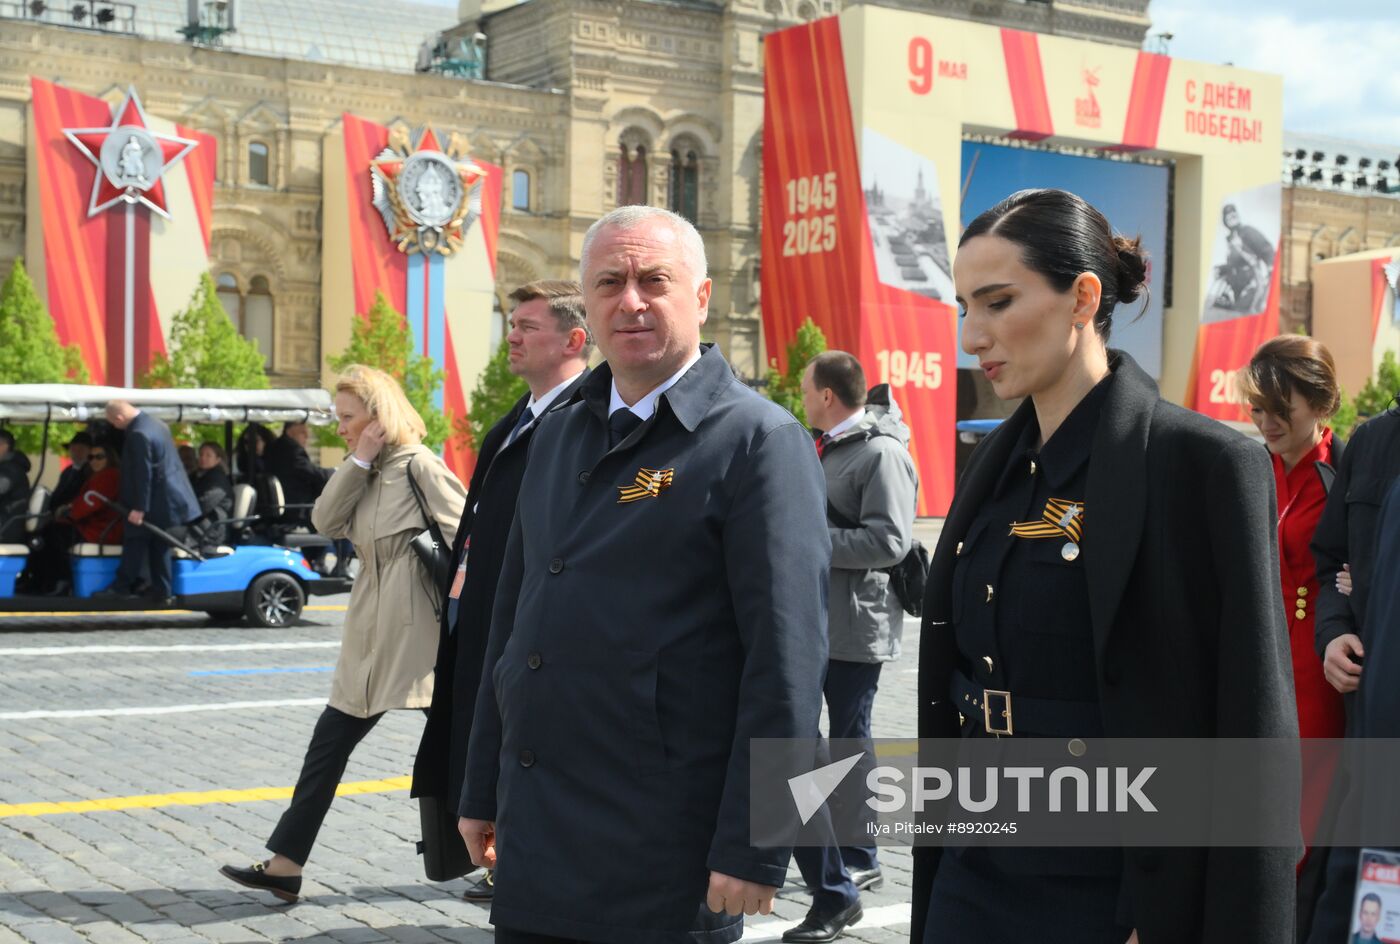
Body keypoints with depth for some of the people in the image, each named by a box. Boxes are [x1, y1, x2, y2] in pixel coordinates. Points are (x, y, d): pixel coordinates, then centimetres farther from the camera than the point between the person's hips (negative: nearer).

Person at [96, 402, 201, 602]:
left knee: (136, 541, 1)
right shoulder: (156, 424, 11)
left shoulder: (139, 434, -21)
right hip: (170, 498, 9)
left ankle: (122, 586, 6)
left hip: (157, 503, -9)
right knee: (159, 546, 13)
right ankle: (161, 590, 16)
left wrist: (139, 508, -19)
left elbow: (143, 474, -22)